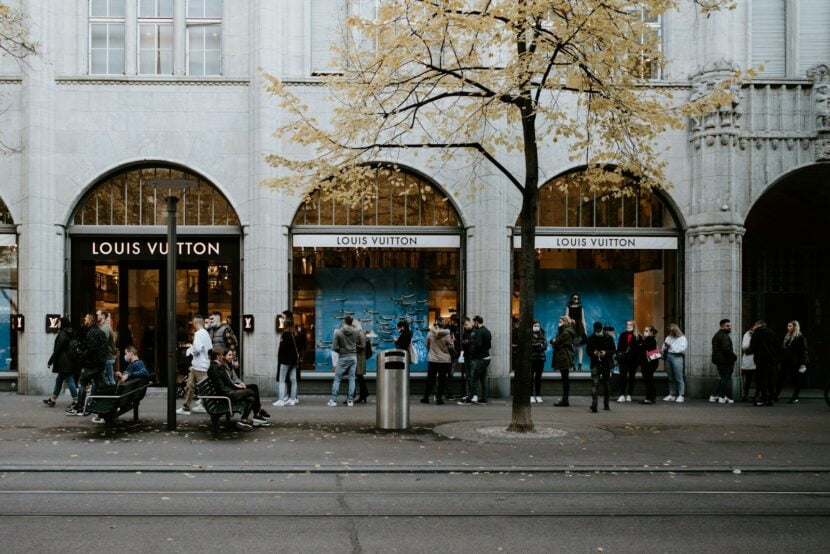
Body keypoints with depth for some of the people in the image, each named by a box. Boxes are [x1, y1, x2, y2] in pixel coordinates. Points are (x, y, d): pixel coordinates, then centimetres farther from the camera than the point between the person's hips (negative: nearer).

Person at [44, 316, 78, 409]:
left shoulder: (62, 334, -14)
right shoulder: (70, 334, 12)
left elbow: (57, 349, -16)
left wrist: (50, 361, -10)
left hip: (64, 362, -10)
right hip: (69, 361, 10)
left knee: (69, 381, -6)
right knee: (59, 380, 17)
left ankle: (75, 400, -5)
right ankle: (53, 400, 25)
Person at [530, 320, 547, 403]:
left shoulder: (542, 336, 10)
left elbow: (545, 346, -1)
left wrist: (535, 346, -14)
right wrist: (539, 345, -10)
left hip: (540, 359, 3)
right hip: (531, 359, -3)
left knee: (538, 377, 6)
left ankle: (538, 396, 10)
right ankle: (531, 396, 1)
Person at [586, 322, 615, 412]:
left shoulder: (609, 338, 0)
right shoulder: (590, 339, 1)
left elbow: (614, 350, 3)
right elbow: (588, 351, 7)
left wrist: (606, 352, -16)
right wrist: (593, 353, -15)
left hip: (606, 364, 2)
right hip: (595, 364, -2)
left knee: (606, 384, 11)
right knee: (595, 383, -17)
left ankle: (606, 404, 24)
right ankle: (593, 404, -25)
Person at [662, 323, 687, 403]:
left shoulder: (682, 338, 0)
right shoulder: (668, 337, 17)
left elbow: (681, 349, -12)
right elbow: (664, 348, 15)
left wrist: (671, 346, -11)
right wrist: (665, 346, -7)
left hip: (677, 357, -6)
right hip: (668, 357, 6)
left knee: (679, 377, -8)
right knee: (670, 378, 9)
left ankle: (681, 395, -5)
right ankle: (672, 395, 15)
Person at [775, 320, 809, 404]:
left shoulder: (800, 338, -7)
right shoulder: (787, 337, 15)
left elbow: (804, 351, -11)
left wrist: (803, 363, -17)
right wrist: (781, 361, 16)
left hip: (795, 363, -7)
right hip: (786, 363, 7)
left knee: (796, 380, 2)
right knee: (780, 378, 4)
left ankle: (795, 397, 9)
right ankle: (775, 396, 8)